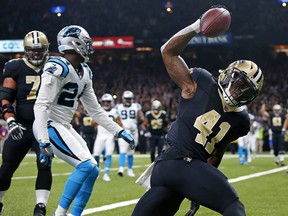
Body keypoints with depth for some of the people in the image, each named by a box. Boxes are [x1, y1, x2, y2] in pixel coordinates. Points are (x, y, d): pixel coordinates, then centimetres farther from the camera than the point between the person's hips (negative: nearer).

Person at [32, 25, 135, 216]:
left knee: (92, 171, 4)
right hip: (50, 126, -9)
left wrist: (119, 130, 12)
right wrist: (44, 142, -29)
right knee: (86, 165, -19)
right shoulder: (58, 69, -18)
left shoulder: (84, 73, 10)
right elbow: (41, 106, -23)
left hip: (65, 128, 9)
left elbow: (95, 109, 16)